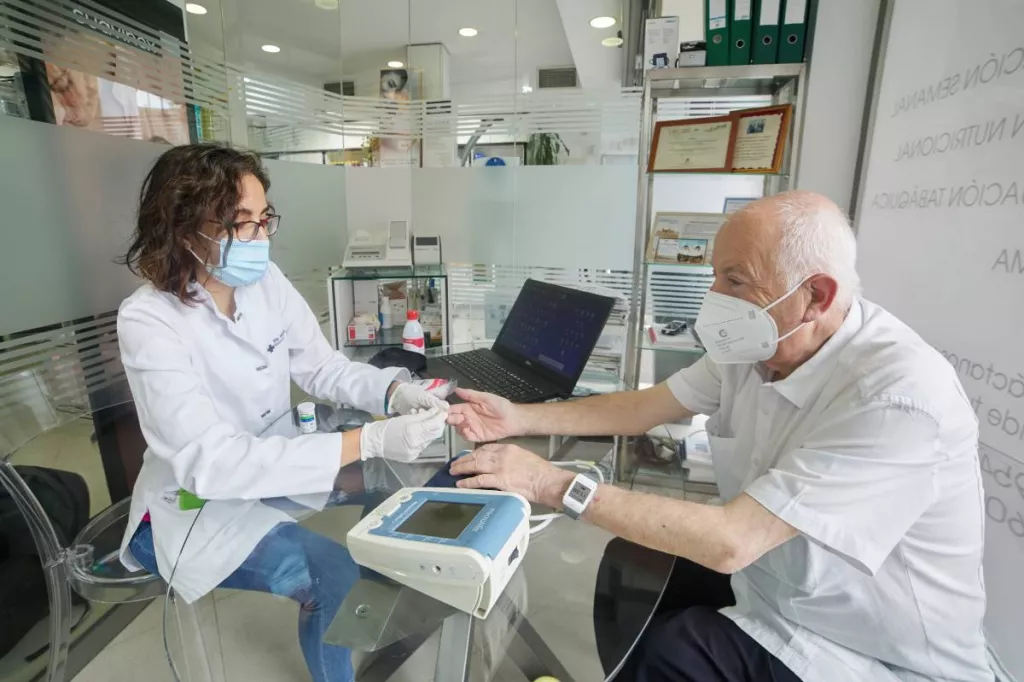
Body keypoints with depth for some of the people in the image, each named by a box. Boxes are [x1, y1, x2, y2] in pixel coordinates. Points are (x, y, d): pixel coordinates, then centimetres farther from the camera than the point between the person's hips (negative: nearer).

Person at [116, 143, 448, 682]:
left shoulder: (267, 282, -7)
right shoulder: (148, 321, -25)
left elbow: (322, 367, -1)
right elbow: (211, 462, -33)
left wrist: (394, 390, -22)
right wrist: (370, 441, -41)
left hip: (275, 467, 6)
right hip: (196, 505, -5)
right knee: (334, 580, -22)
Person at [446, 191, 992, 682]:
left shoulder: (899, 396, -32)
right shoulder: (756, 347, -8)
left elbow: (730, 541, -35)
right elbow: (643, 407, 0)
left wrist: (552, 485, -33)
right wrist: (519, 418, -7)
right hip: (772, 578, 7)